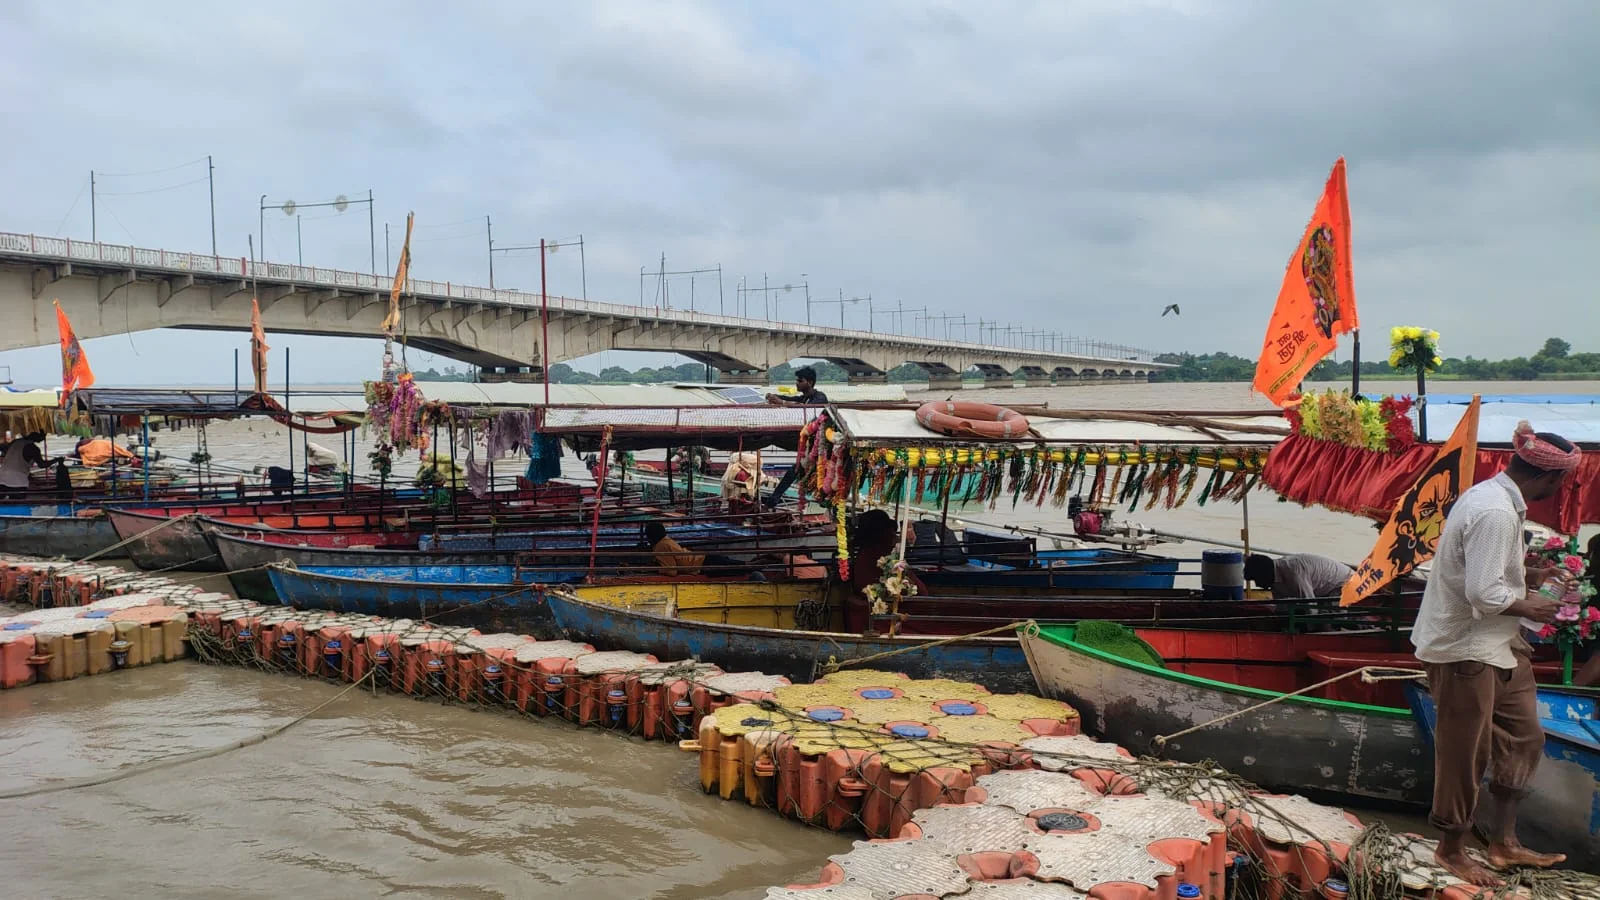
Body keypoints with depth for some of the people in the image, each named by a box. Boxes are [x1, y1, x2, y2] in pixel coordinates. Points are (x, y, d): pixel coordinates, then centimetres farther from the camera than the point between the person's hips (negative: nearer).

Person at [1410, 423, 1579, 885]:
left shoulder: (1496, 496, 7)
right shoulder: (1496, 512, -26)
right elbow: (1483, 593, -29)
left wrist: (1528, 576, 10)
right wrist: (1529, 608, -12)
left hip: (1497, 642, 11)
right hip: (1464, 648, -10)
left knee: (1523, 738, 18)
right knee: (1466, 753, 4)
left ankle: (1504, 843, 31)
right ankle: (1451, 850, 22)